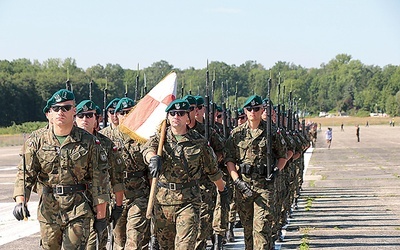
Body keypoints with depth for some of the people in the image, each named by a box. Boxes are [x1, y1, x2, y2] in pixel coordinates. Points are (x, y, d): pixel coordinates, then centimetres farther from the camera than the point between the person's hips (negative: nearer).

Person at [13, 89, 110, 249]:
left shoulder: (88, 141, 0)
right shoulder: (37, 142, 3)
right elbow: (25, 175, 1)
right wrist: (20, 201, -18)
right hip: (48, 210, 2)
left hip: (79, 211, -2)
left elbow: (98, 179, 2)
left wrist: (101, 215, 1)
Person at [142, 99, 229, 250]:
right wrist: (153, 158, -42)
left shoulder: (199, 141, 4)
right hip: (163, 199, 2)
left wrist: (222, 190, 26)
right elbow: (148, 149, -18)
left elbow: (212, 169, 16)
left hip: (189, 199, -2)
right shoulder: (160, 137, 5)